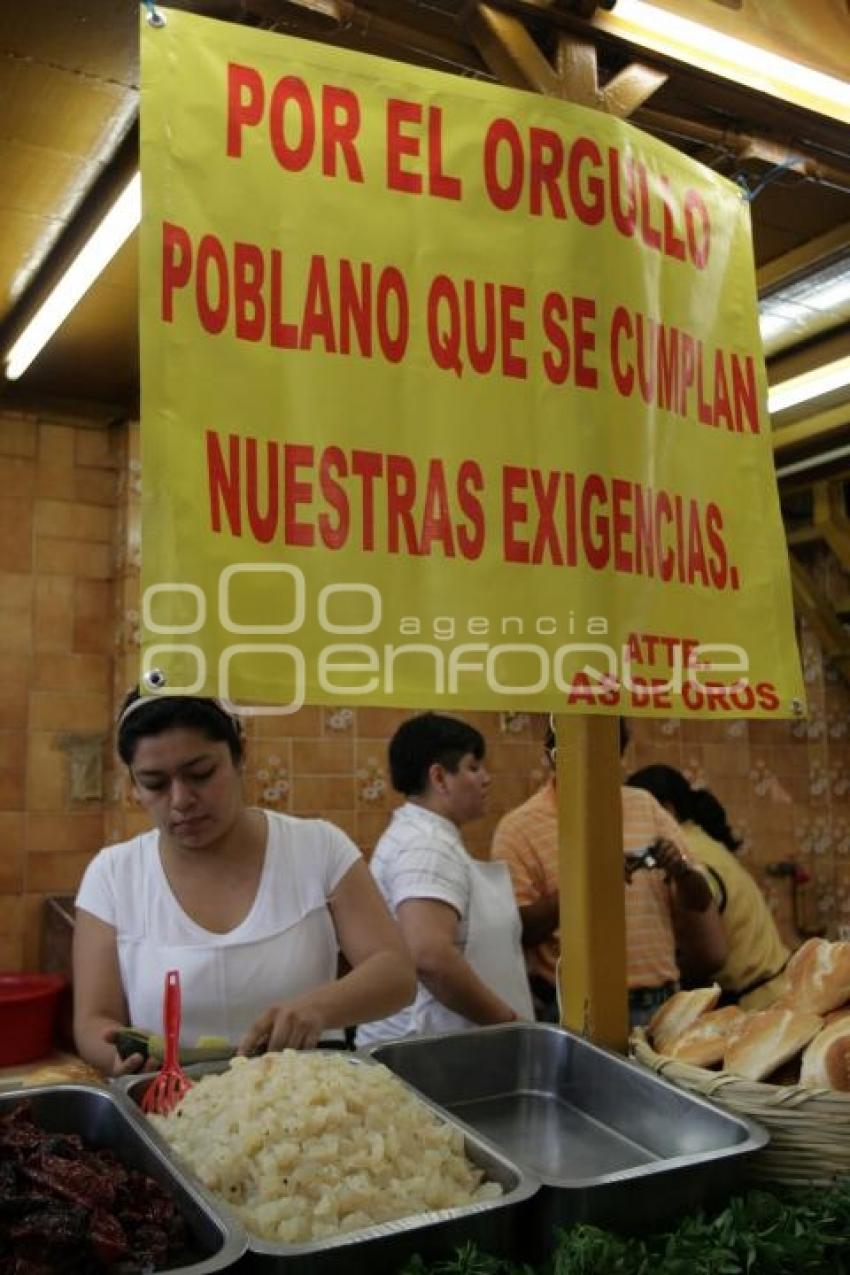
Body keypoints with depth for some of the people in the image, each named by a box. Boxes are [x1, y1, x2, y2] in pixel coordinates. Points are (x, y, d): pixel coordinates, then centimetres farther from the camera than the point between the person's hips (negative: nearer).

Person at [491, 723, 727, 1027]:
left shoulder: (646, 807, 7)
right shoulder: (519, 827, -8)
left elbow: (701, 904, 11)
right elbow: (514, 930, -13)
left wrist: (682, 871, -10)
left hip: (658, 1005, 4)